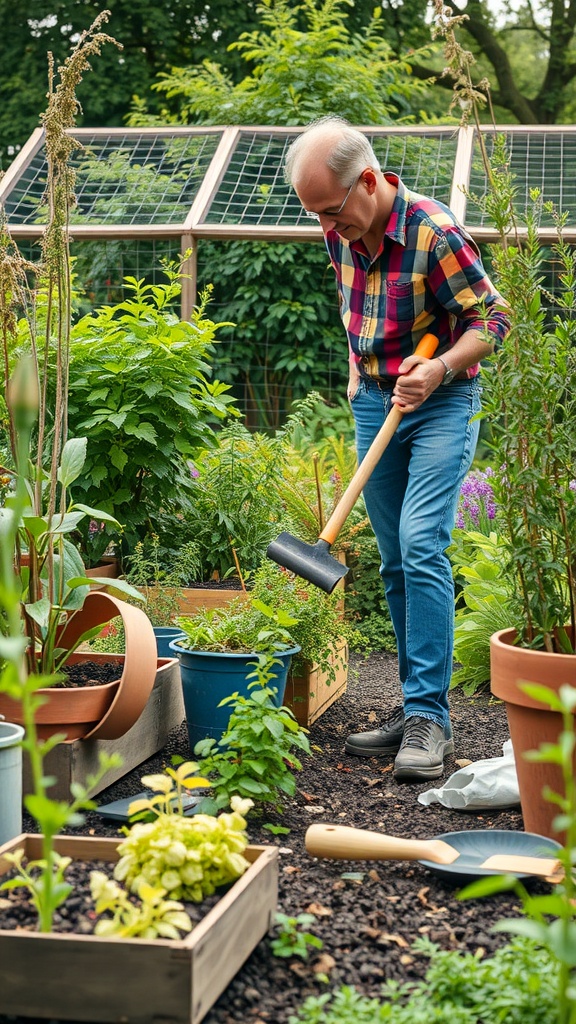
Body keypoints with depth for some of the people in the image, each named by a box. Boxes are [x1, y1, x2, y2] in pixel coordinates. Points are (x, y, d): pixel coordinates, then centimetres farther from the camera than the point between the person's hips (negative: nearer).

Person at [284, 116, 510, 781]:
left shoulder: (434, 233, -21)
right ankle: (416, 706, 16)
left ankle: (428, 715, -13)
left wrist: (439, 369, -29)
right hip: (375, 402, 7)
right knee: (395, 561, 8)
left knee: (421, 545, -18)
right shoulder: (340, 233, 0)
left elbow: (492, 317, -15)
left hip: (442, 403, -6)